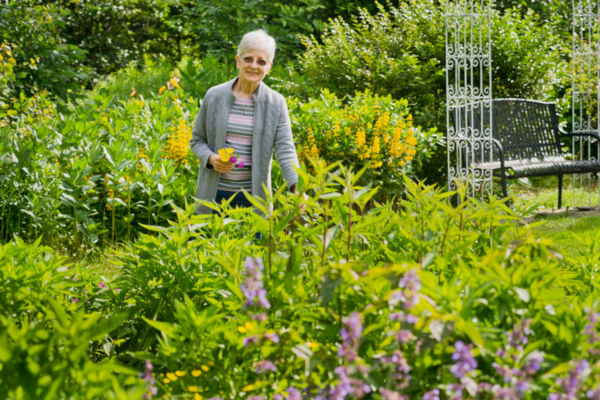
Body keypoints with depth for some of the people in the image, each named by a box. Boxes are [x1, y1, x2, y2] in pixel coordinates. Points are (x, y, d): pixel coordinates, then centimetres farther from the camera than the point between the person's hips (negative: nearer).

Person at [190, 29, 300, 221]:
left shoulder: (276, 104, -1)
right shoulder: (214, 96, 1)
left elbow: (285, 149, -10)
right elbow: (197, 140, 10)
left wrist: (297, 188, -26)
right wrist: (211, 158, -12)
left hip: (253, 197, -1)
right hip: (215, 193, 1)